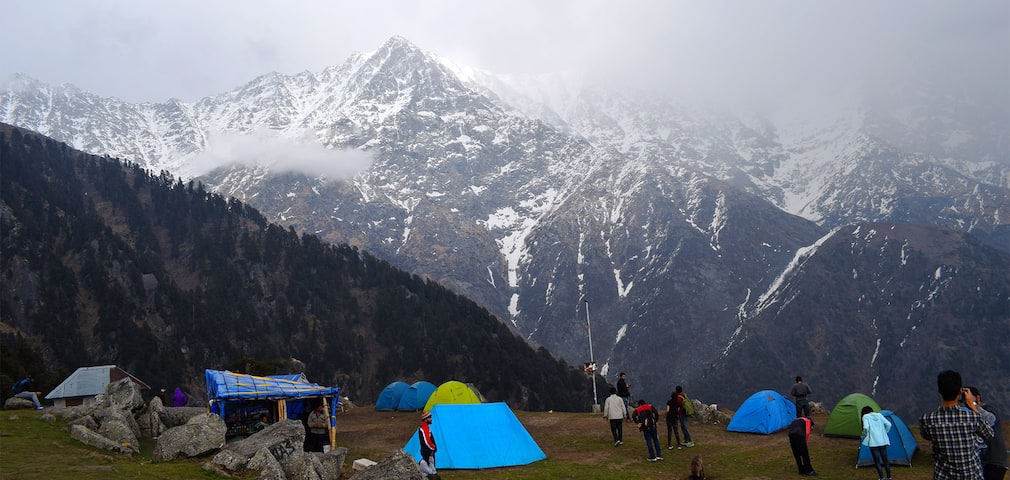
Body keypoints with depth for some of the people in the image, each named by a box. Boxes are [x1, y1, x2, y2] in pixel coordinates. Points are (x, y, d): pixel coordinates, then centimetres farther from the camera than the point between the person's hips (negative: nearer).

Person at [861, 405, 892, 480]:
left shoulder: (866, 416, -1)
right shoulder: (879, 415, 12)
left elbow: (866, 427, -16)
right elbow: (888, 424, 6)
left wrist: (865, 435, 2)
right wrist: (884, 433, 18)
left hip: (873, 441, -5)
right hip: (883, 440, 5)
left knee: (877, 460, 1)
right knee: (885, 459, 14)